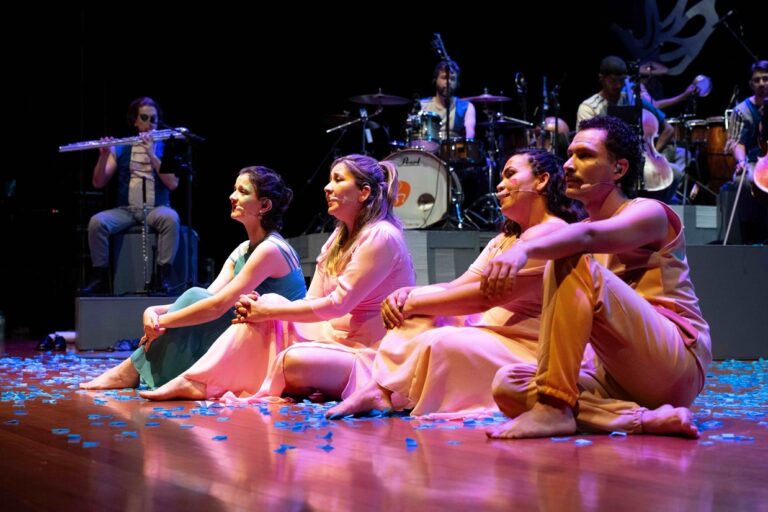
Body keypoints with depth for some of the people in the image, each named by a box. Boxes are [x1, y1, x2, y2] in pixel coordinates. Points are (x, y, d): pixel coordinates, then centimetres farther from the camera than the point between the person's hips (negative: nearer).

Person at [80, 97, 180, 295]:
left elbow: (173, 184, -7)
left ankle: (163, 277, -29)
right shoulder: (120, 149, 11)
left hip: (156, 209, -1)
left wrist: (151, 154, -17)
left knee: (171, 218, -36)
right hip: (126, 210, 2)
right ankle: (100, 277, -15)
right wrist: (104, 155, -14)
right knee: (96, 222, -28)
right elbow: (98, 183, 3)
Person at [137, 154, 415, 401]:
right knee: (270, 301, -8)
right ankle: (195, 382, -15)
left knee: (295, 361, -35)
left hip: (369, 355, -9)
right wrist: (262, 307, -10)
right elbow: (312, 301, 8)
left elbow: (337, 304, -19)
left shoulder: (381, 237, -14)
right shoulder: (339, 237, 15)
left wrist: (269, 311, -15)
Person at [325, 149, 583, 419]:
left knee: (438, 343, -32)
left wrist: (414, 305, -13)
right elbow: (457, 287, 11)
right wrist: (404, 295, -8)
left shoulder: (552, 233, -12)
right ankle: (381, 388, -20)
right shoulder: (504, 240, 22)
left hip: (525, 352, -10)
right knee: (424, 297, -4)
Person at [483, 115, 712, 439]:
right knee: (508, 384, -13)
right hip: (619, 377, 7)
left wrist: (523, 249, -44)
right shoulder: (574, 237, 22)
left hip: (677, 363, -7)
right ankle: (644, 420, -24)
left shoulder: (649, 213, -2)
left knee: (570, 262, -23)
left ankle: (554, 408, -30)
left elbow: (589, 235, -26)